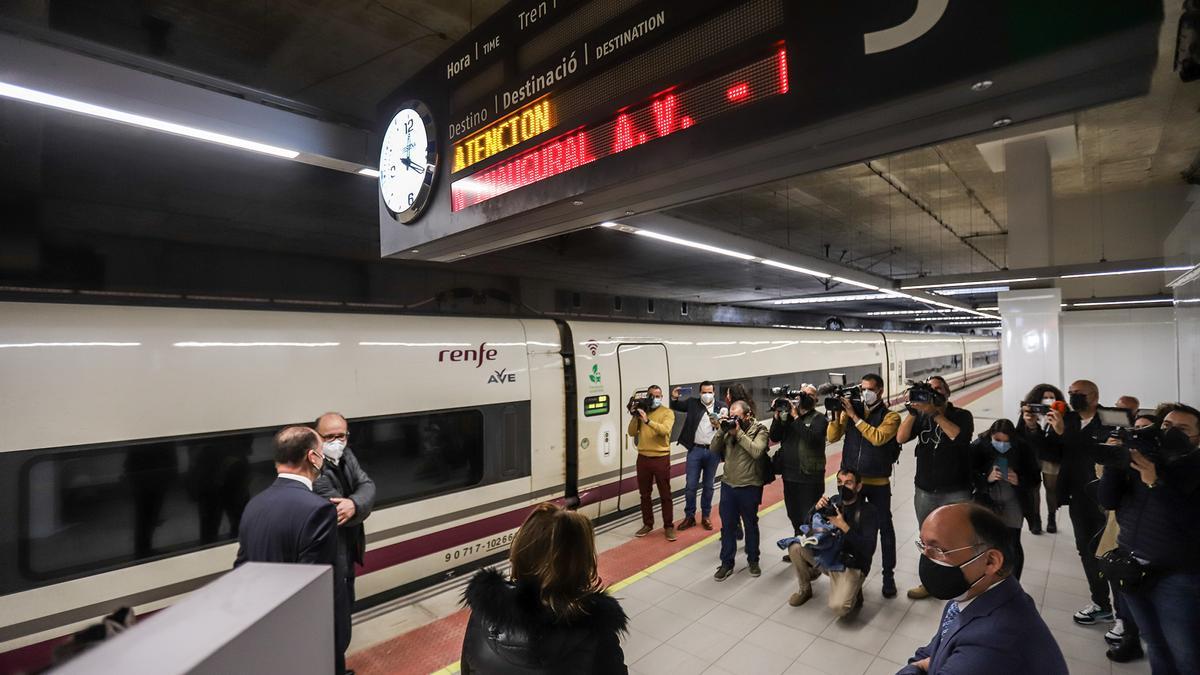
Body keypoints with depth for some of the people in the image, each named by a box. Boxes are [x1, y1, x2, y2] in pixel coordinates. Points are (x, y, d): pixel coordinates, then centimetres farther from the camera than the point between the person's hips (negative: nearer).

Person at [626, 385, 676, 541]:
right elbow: (632, 433, 2)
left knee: (665, 495, 5)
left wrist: (647, 420, -30)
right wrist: (635, 416, -11)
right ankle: (647, 524, 26)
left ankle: (668, 526, 16)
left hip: (661, 458, -4)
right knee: (645, 494, 13)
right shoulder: (642, 411, 7)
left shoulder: (667, 412, -5)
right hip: (643, 458, 4)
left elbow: (665, 430, -22)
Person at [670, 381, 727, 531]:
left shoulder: (722, 408, -1)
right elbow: (676, 406, 14)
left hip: (713, 451, 0)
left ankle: (705, 516, 27)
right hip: (695, 450, 0)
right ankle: (689, 516, 17)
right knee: (691, 485, 4)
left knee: (708, 486, 12)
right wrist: (674, 398, -7)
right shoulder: (692, 403, 2)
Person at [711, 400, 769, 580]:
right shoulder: (729, 429, 3)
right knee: (727, 525, 10)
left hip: (749, 487, -3)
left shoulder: (759, 430, -10)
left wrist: (739, 433, -24)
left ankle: (753, 560, 34)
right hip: (727, 485, 4)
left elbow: (756, 451, -26)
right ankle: (727, 563, 23)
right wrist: (722, 432, -13)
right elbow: (713, 449, 0)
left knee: (750, 525, 15)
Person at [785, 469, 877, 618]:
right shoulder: (834, 502, 0)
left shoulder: (868, 511, -14)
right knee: (794, 547, -17)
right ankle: (805, 589, 8)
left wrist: (844, 527, -31)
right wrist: (816, 508, -19)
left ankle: (853, 592, 8)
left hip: (851, 566, -5)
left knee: (839, 607, -28)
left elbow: (868, 549, -23)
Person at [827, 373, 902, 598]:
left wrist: (854, 415, -23)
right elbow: (832, 437, -4)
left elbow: (878, 438, -24)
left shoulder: (890, 416, -6)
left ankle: (888, 575, 25)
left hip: (878, 483, -3)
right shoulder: (851, 410, 2)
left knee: (885, 527, 10)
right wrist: (837, 414, -16)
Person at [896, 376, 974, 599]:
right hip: (924, 492, 3)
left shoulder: (962, 415, -2)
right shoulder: (921, 416, 5)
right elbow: (900, 438, -10)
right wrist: (912, 411, -19)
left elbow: (960, 437, -23)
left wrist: (935, 413, -26)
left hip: (956, 492, -3)